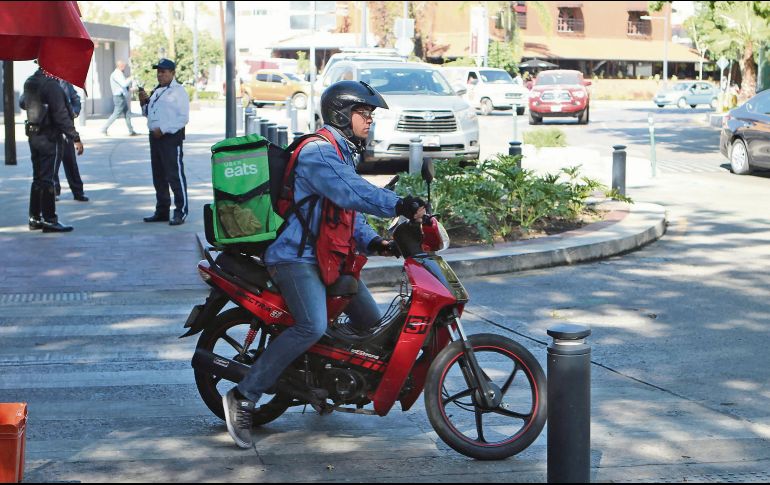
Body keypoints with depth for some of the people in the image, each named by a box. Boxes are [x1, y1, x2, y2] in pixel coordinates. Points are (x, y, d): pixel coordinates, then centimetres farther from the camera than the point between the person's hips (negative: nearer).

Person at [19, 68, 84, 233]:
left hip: (33, 134, 8)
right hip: (48, 137, -8)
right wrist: (75, 138, -20)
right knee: (47, 178, -4)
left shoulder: (30, 83, 8)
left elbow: (22, 103, 26)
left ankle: (34, 218, 20)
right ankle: (49, 220, -2)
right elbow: (60, 114, -22)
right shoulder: (51, 84, -18)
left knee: (38, 177, 16)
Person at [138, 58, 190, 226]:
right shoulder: (156, 91, 18)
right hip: (155, 137, 9)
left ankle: (181, 212, -4)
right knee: (158, 176, 13)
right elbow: (148, 113, 26)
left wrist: (163, 129, -19)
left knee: (175, 175, -8)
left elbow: (183, 117, -15)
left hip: (171, 137, -9)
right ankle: (162, 211, 22)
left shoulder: (178, 91, -7)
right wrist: (143, 101, 6)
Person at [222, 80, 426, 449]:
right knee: (312, 327, -30)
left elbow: (351, 212, 19)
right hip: (297, 256, -11)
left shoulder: (343, 155, 20)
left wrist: (372, 242, 1)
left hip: (329, 257, 11)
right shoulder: (318, 152, -15)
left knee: (371, 324, 11)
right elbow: (350, 193, -32)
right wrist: (399, 206, -39)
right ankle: (243, 397, -23)